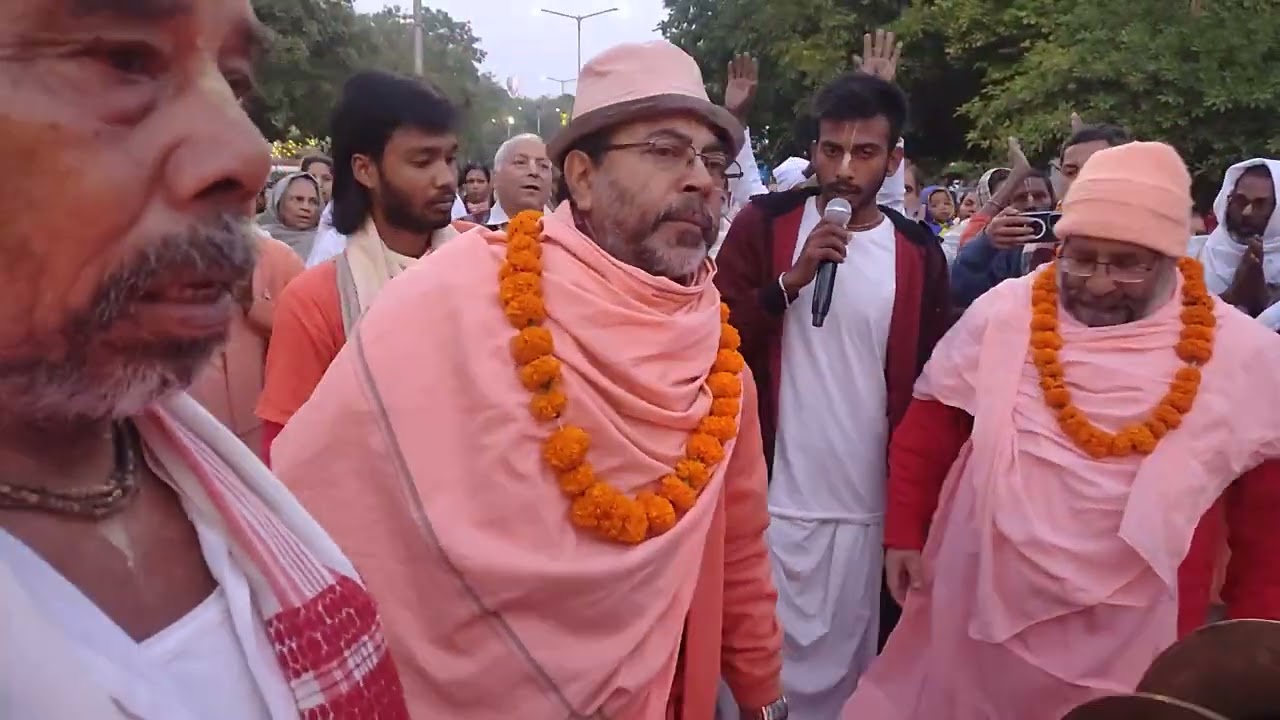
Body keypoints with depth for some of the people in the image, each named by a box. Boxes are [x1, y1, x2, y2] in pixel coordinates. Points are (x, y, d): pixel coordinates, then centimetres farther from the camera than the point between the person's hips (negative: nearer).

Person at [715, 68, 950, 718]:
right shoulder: (765, 224, -1)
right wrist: (790, 281, -20)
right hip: (767, 497, -1)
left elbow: (924, 388, 8)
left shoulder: (918, 253, 3)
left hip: (866, 508, 2)